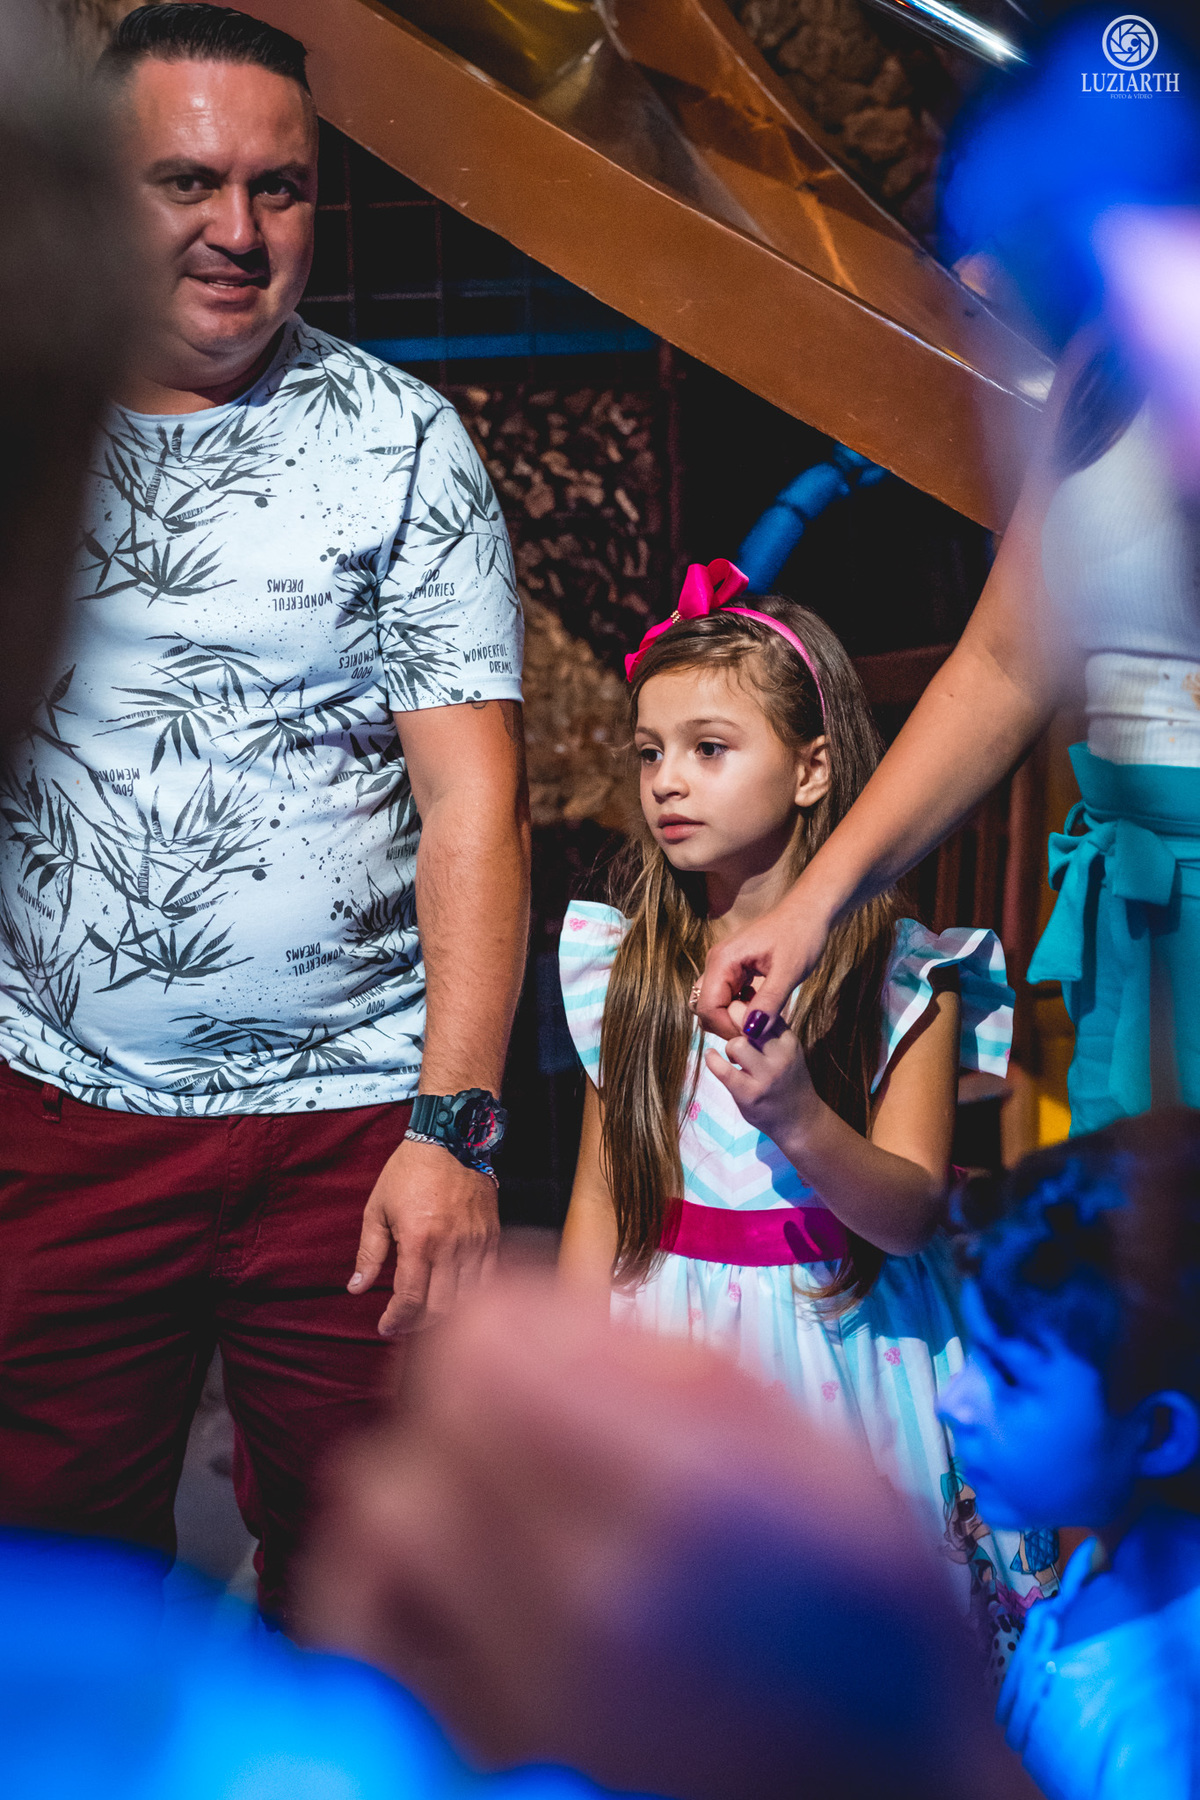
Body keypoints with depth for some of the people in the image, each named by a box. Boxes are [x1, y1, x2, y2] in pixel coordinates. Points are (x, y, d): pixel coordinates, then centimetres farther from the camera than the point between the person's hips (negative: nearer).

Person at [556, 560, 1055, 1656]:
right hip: (667, 1345, 3)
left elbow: (909, 1212, -14)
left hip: (839, 1347, -2)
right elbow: (600, 1195, 6)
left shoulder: (903, 978, -9)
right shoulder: (631, 967, 1)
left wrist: (796, 1116, -31)